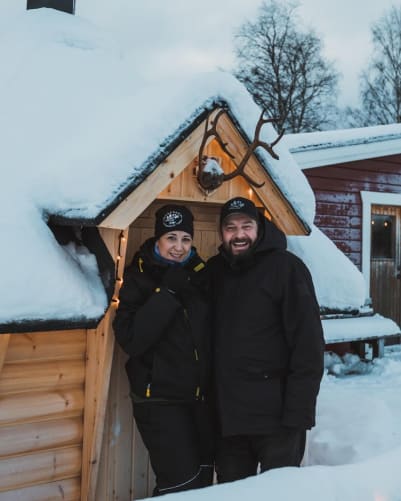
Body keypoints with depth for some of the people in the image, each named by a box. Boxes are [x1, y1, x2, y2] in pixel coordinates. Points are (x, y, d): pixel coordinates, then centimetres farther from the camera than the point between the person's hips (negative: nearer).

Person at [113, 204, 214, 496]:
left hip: (203, 396, 5)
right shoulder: (139, 277, -6)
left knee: (204, 476, 14)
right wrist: (166, 292, -22)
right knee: (181, 482, -9)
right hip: (160, 399, -5)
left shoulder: (201, 273, 5)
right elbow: (130, 340, -20)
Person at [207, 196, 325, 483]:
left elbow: (308, 344, -12)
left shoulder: (286, 267, -8)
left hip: (276, 413, -5)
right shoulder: (214, 271, 8)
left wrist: (298, 411, -16)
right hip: (227, 413, 5)